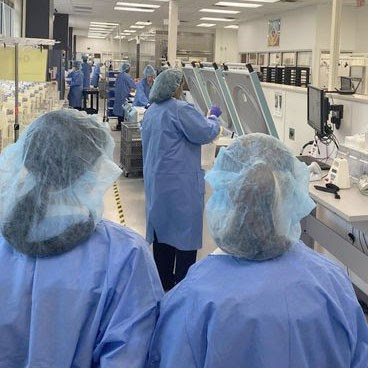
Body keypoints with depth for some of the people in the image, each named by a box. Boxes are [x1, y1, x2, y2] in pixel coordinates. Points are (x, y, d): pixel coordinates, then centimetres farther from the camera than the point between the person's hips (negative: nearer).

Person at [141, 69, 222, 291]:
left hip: (156, 181, 9)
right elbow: (206, 133, -16)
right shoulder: (181, 110, -17)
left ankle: (164, 281, 24)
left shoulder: (151, 111, 11)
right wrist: (214, 119, 4)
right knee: (185, 230, 0)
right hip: (180, 183, -8)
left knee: (162, 227, 15)